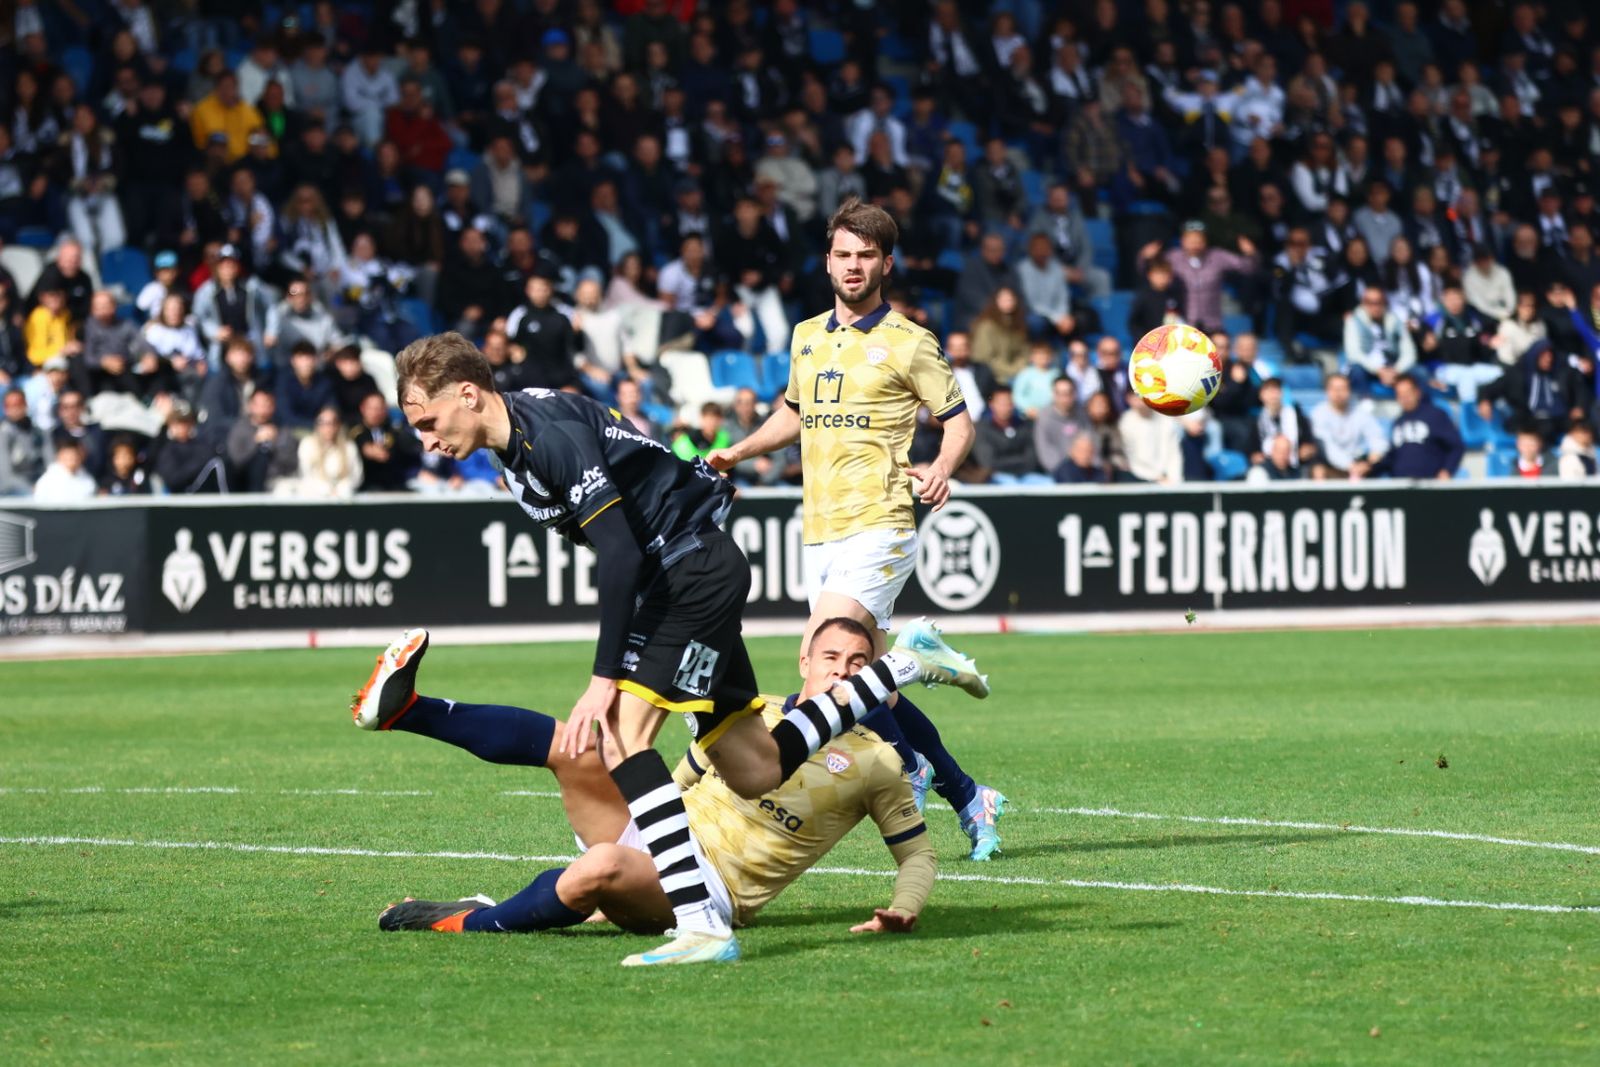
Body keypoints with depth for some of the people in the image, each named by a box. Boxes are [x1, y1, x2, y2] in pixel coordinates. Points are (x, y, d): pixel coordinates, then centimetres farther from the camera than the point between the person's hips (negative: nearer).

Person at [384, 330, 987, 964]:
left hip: (695, 570, -10)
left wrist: (604, 679, -26)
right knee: (756, 773, 12)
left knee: (621, 738, -23)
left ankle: (702, 929, -29)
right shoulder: (513, 443, 8)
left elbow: (620, 553, -26)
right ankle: (905, 664, 28)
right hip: (676, 578, 10)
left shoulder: (552, 435, -22)